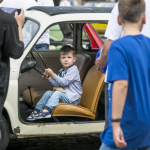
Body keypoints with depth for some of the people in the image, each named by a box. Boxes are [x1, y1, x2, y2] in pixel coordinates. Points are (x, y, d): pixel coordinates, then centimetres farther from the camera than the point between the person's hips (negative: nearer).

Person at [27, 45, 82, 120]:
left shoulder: (73, 69, -12)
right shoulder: (62, 71, 15)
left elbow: (64, 82, -22)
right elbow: (57, 84, 16)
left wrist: (52, 74, -25)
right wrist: (49, 78, 4)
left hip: (73, 98, -8)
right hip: (64, 93, 8)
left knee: (57, 93, -29)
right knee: (48, 93, -6)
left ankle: (45, 111, -43)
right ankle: (37, 110, -10)